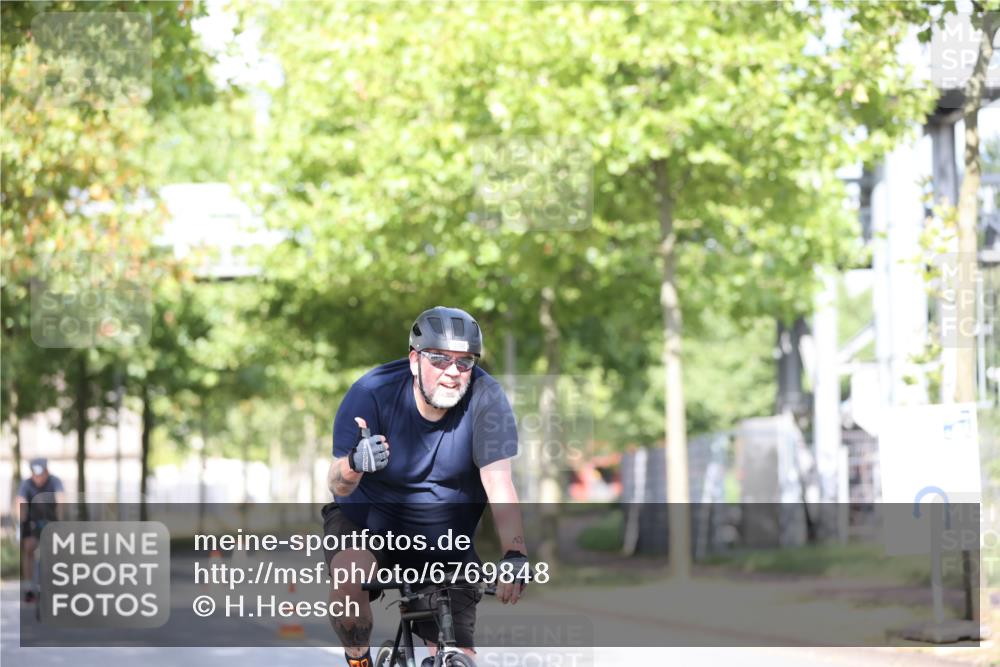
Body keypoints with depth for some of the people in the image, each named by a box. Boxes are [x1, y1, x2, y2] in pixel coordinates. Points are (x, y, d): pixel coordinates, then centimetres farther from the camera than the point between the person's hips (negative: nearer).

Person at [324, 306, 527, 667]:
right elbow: (338, 486, -27)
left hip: (445, 542, 1)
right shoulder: (373, 391, -22)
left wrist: (515, 554, -43)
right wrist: (354, 465, -51)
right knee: (348, 582, -33)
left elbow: (498, 482, -27)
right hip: (367, 518, -1)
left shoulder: (484, 397, -20)